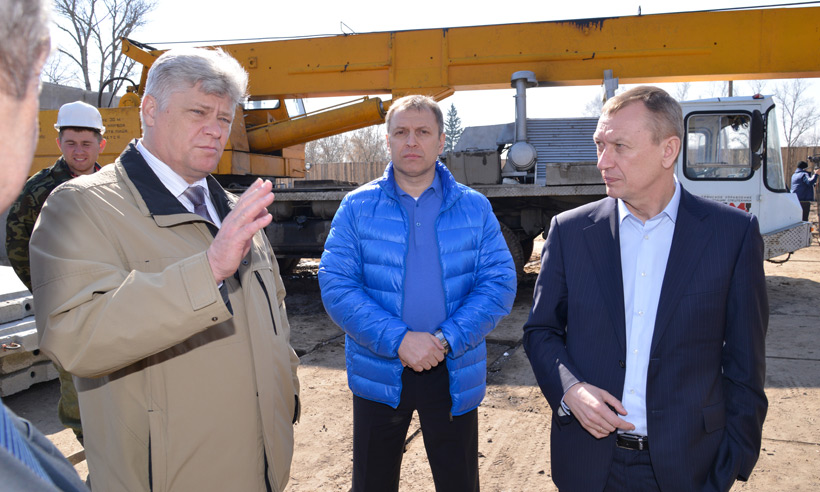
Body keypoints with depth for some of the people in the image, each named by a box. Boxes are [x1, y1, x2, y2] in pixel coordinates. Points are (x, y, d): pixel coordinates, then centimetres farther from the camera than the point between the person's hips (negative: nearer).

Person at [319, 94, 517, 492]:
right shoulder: (357, 207, -1)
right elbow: (336, 286, -9)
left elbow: (499, 284, -5)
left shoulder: (475, 208, 1)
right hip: (379, 371, 0)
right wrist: (398, 339, -20)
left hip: (453, 374, 1)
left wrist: (446, 340, -18)